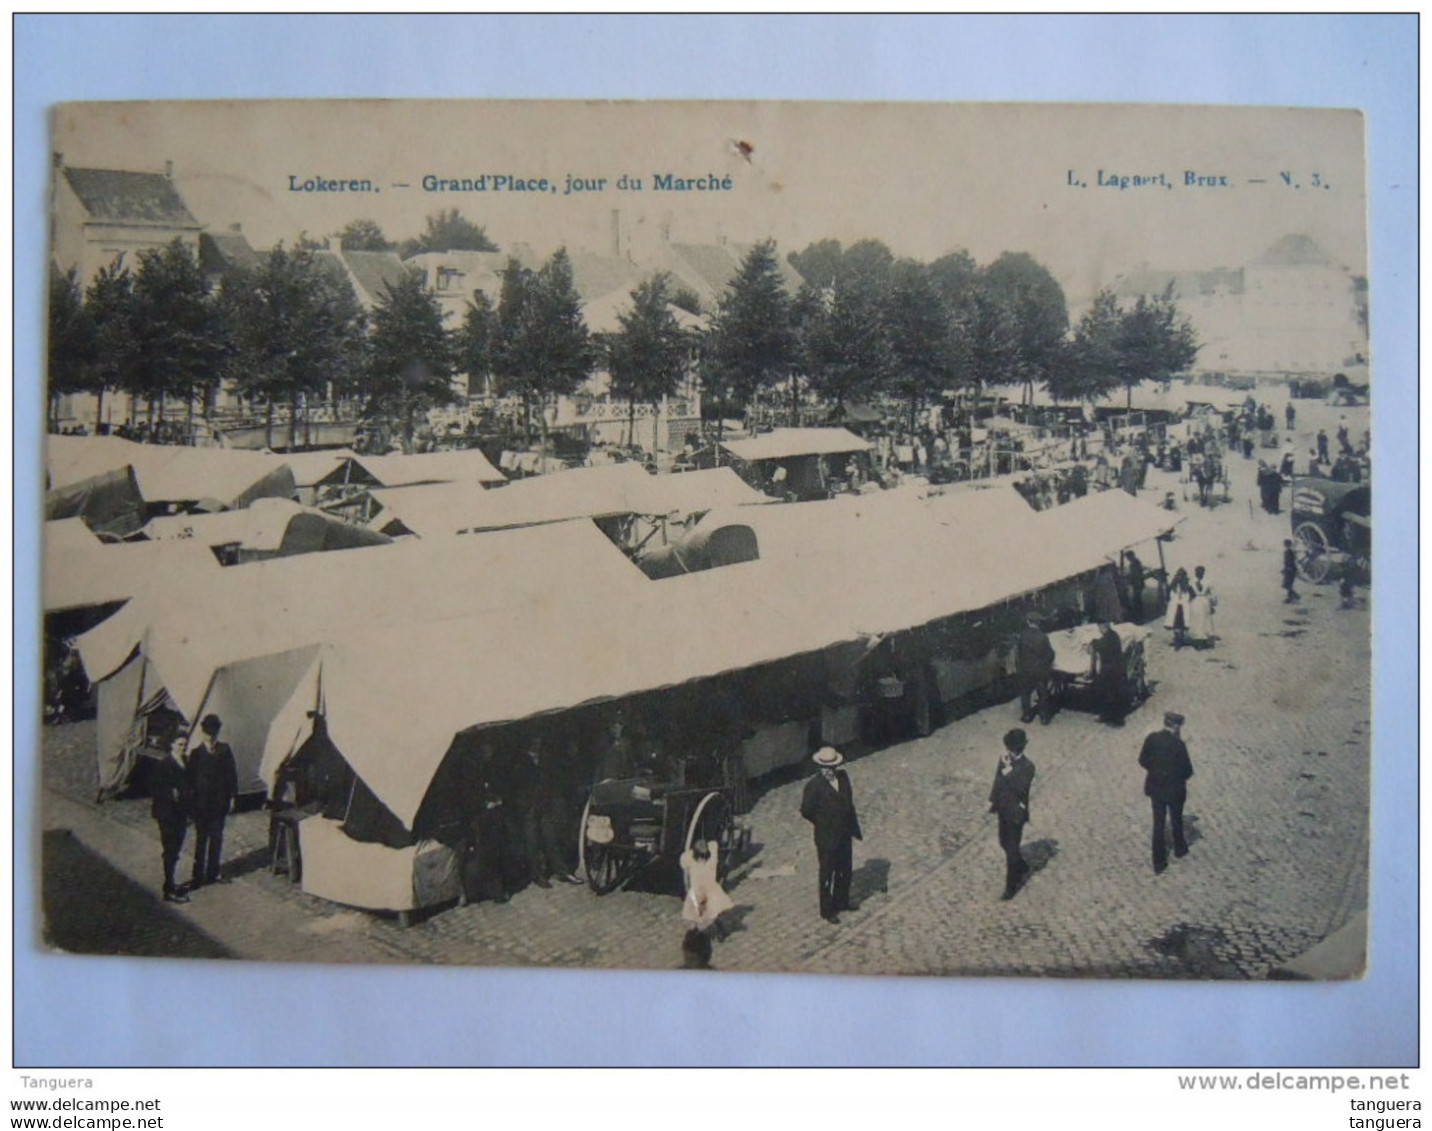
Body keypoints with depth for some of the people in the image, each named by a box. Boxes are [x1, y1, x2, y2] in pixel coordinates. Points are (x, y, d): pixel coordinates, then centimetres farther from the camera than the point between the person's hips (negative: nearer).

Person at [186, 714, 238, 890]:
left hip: (220, 801, 2)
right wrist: (191, 798, -7)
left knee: (216, 837, 10)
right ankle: (198, 875, 8)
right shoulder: (196, 753, -3)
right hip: (201, 802, -2)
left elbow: (232, 774, 3)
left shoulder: (225, 750, 0)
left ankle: (213, 873, 20)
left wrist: (232, 796, 1)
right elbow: (190, 778, -2)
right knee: (201, 838, 1)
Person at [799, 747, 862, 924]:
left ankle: (841, 902, 41)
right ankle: (827, 911, 25)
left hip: (844, 835, 6)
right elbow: (806, 811, -13)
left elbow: (849, 803, 7)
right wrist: (823, 824, -3)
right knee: (827, 875, 9)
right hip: (826, 838, -6)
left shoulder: (843, 777, -4)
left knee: (845, 871, 20)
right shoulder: (814, 785, -21)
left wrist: (853, 827, 7)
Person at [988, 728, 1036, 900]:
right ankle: (1022, 868, 47)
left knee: (1012, 849, 1)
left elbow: (1020, 789, -31)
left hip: (1016, 814, -7)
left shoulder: (1027, 767, -22)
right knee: (1005, 844, 22)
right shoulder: (1004, 759, -2)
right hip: (1003, 810, 7)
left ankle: (1011, 886, 13)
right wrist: (993, 801, 13)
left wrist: (1008, 770, -33)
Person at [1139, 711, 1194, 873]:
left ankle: (1158, 863, 16)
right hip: (1174, 790, -3)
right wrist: (1180, 776, 5)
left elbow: (1143, 760, -1)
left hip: (1155, 788, 3)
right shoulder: (1179, 745, -23)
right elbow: (1187, 771, -16)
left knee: (1158, 824, 12)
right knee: (1176, 820, 22)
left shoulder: (1151, 739, -11)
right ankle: (1179, 848, 46)